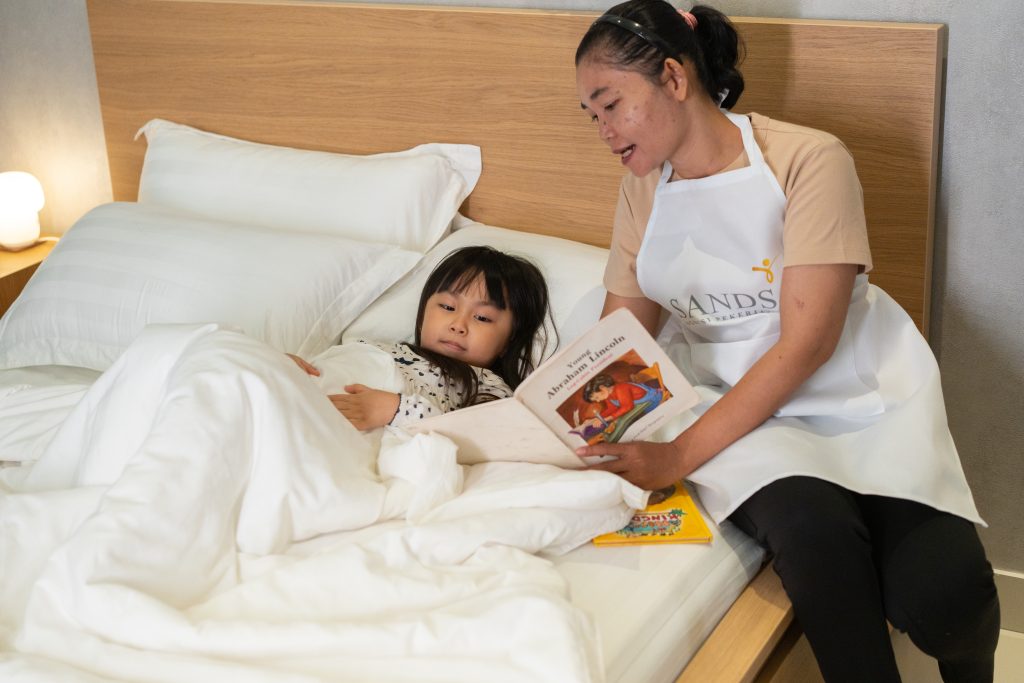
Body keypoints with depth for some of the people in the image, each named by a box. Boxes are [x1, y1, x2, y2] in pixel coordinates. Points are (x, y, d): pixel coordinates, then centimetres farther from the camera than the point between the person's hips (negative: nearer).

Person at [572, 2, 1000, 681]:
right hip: (735, 395, 3)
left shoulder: (809, 160, -12)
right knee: (812, 529, -34)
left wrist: (681, 456, -21)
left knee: (939, 595, -24)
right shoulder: (643, 189, 7)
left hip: (855, 388, -2)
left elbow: (807, 344, -17)